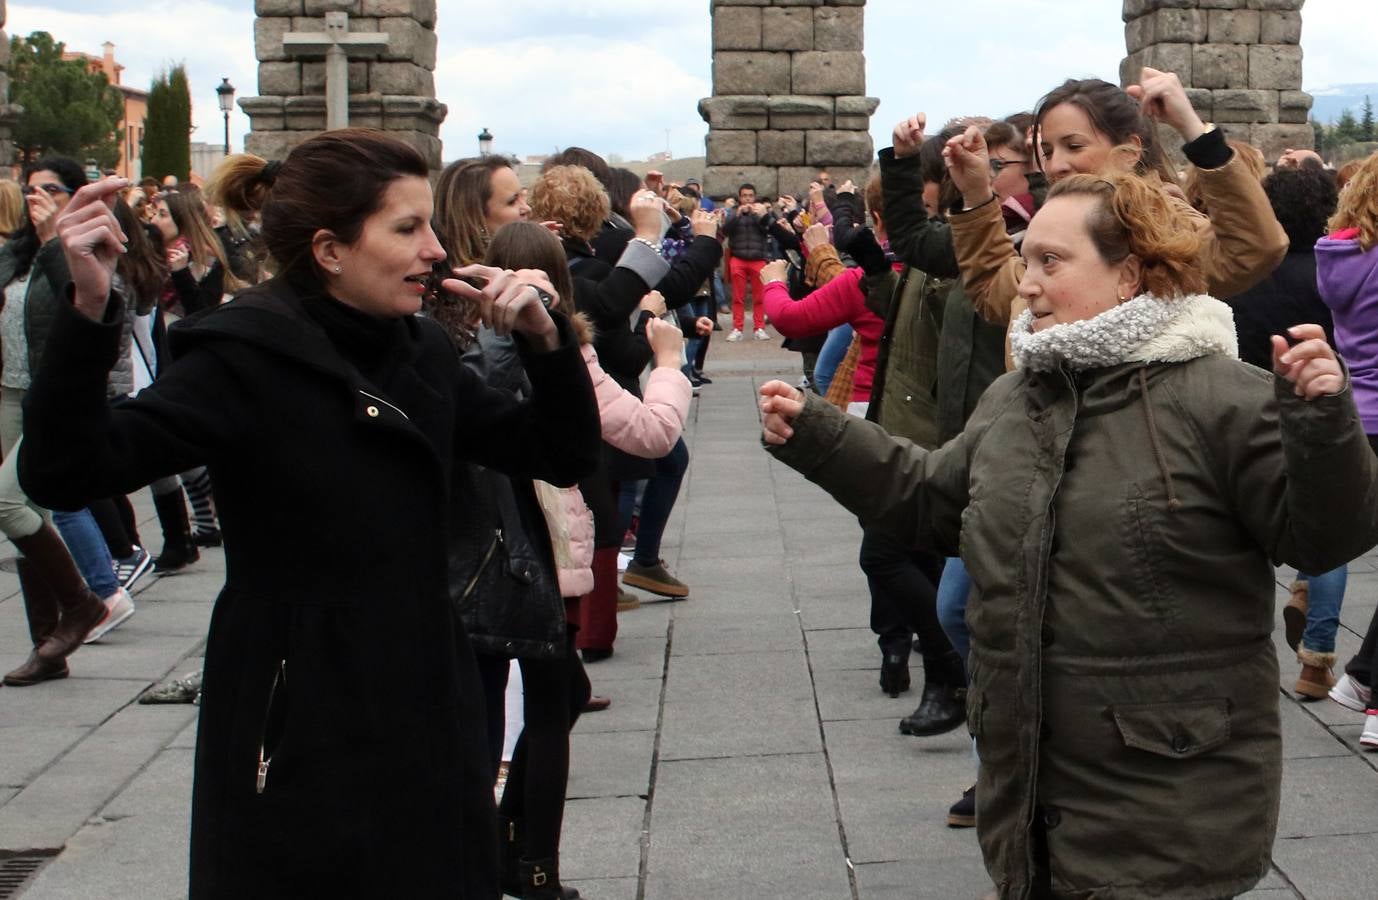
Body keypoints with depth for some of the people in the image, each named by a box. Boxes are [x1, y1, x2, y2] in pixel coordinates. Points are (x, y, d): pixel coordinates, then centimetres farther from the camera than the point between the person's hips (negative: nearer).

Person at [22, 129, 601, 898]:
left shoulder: (423, 352, 7)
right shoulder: (246, 359, -14)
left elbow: (563, 454, 10)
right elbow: (64, 475, -23)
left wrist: (547, 339, -6)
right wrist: (90, 312, -37)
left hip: (426, 714, 7)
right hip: (300, 735, -6)